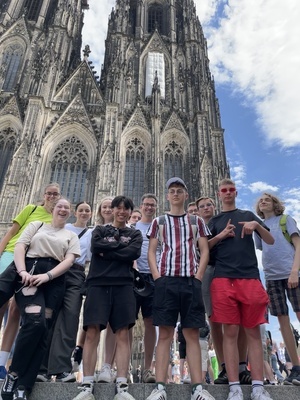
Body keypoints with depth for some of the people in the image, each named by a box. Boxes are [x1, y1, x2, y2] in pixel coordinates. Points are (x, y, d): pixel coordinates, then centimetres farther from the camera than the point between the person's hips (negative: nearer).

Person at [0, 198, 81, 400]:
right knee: (35, 321, -23)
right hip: (30, 273, -2)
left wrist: (47, 276, -13)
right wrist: (22, 271, -12)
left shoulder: (71, 236, 19)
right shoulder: (37, 225, 20)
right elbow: (19, 247, 6)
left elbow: (69, 260, 4)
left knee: (43, 329, -6)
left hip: (55, 281, 2)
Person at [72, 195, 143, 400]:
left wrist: (106, 251, -3)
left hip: (123, 285, 0)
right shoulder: (100, 230, 19)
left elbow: (133, 253, -3)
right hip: (98, 283, 0)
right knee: (92, 333, -6)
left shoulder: (135, 234, 18)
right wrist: (120, 244, -1)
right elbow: (95, 246, -2)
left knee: (123, 335, -4)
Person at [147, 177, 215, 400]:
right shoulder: (159, 221, 13)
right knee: (165, 334, 0)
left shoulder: (196, 221, 15)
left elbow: (205, 251, 8)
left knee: (193, 334, 2)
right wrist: (158, 278, -5)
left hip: (191, 281, 1)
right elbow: (151, 252, 8)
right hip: (166, 281, 0)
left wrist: (198, 277, -4)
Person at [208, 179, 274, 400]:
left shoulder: (248, 215, 18)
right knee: (230, 332, -2)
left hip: (250, 277, 1)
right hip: (223, 279, 0)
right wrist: (221, 235, -4)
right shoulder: (214, 221, 17)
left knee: (253, 331, 2)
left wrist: (256, 225, -6)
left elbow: (271, 240, 12)